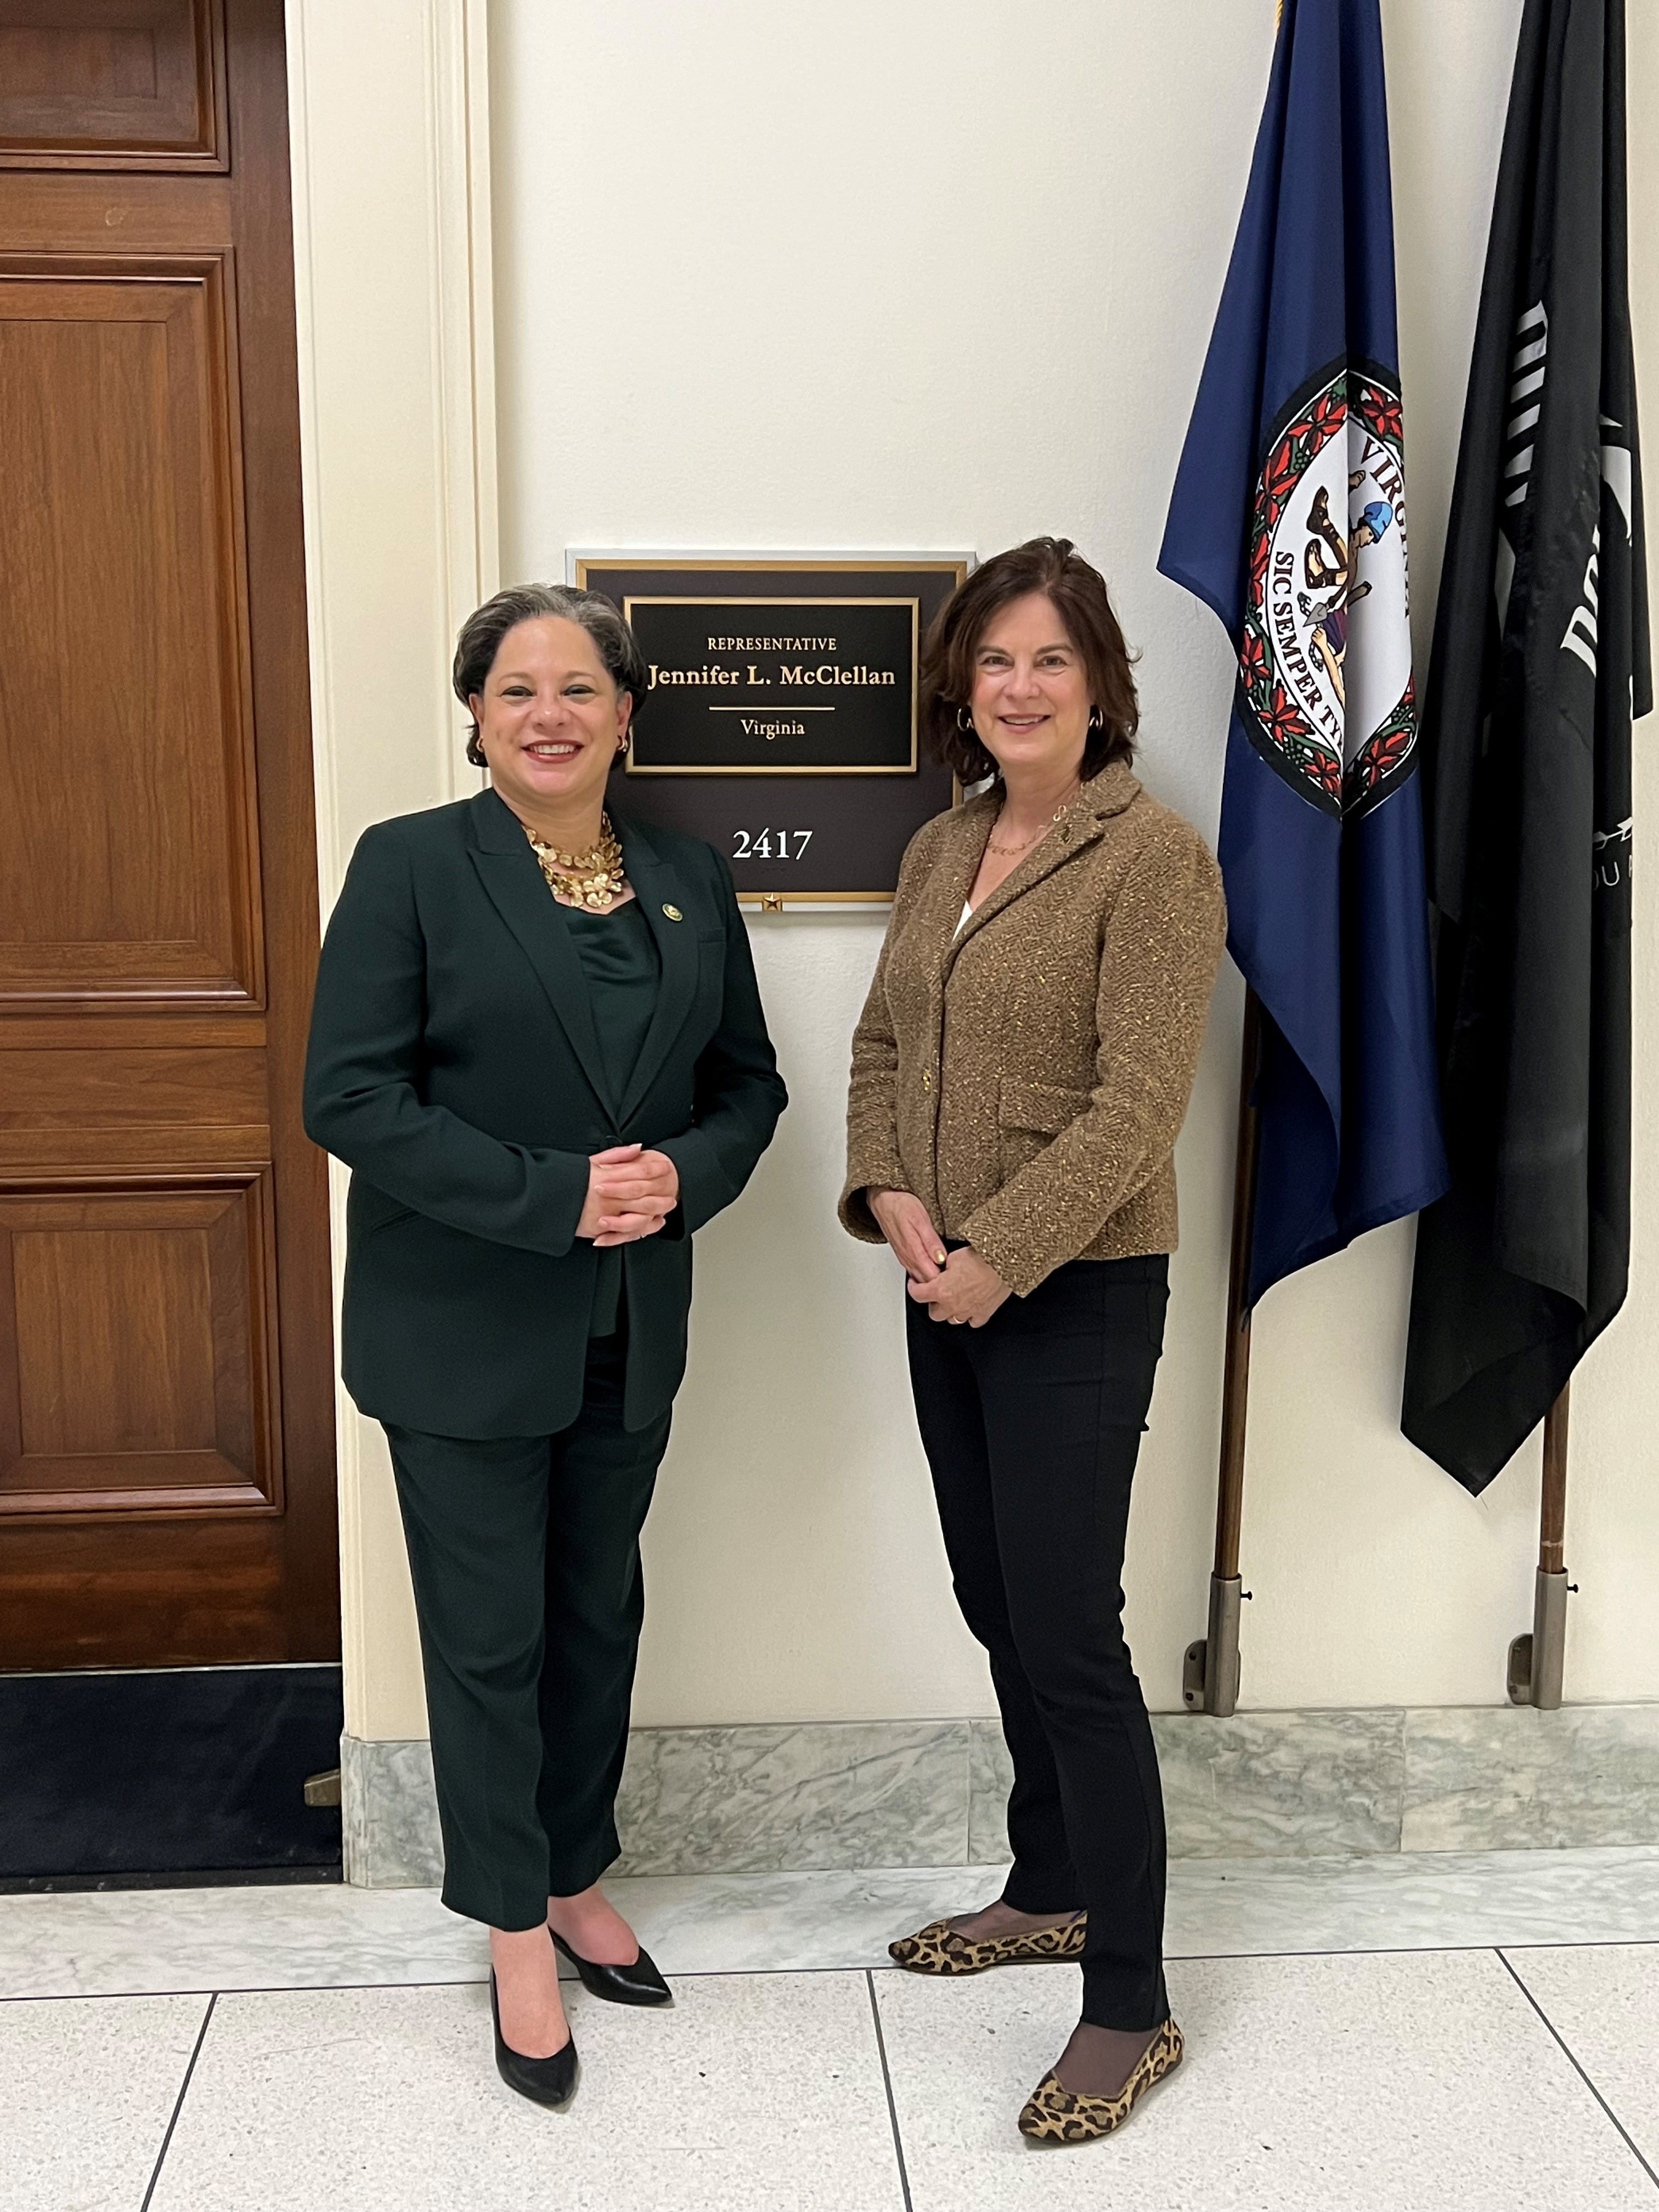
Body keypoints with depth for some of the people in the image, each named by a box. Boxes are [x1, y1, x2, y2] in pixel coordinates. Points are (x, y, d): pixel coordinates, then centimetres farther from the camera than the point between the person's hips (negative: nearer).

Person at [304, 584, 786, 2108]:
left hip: (631, 1327, 4)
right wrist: (553, 1196, -22)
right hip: (462, 1333, -4)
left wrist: (681, 1174, -13)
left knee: (599, 1613, 17)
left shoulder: (690, 882, 5)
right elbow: (350, 1095, -15)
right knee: (490, 1634, 7)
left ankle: (578, 1878, 38)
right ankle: (517, 1934, 26)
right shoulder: (411, 866, -8)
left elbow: (748, 1081, 9)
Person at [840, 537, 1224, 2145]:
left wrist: (998, 1256, -19)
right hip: (946, 1290, 7)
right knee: (998, 1607, 17)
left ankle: (1131, 2008, 11)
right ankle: (1052, 1889, 37)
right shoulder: (939, 852, 10)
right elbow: (883, 1046, 11)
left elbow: (1137, 1106, -18)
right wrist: (891, 1198, -6)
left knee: (1068, 1634, -4)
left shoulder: (1153, 858, -13)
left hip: (1076, 1293, -7)